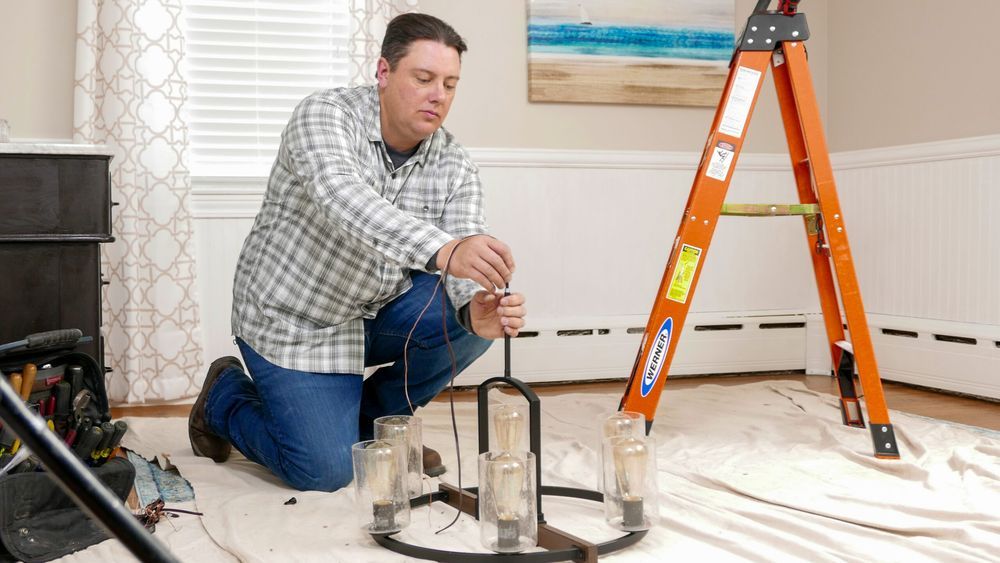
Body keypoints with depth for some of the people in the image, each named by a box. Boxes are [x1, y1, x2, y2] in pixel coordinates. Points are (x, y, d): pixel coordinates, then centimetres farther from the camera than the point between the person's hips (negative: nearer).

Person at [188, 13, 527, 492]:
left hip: (377, 311, 5)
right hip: (292, 318, -5)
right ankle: (225, 395, 18)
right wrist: (442, 250, -57)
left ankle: (371, 418, 5)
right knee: (325, 472, -12)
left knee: (480, 314, -19)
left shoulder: (454, 166, -7)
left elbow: (468, 263, -18)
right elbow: (342, 197, -42)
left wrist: (477, 308, -43)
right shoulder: (326, 114, -21)